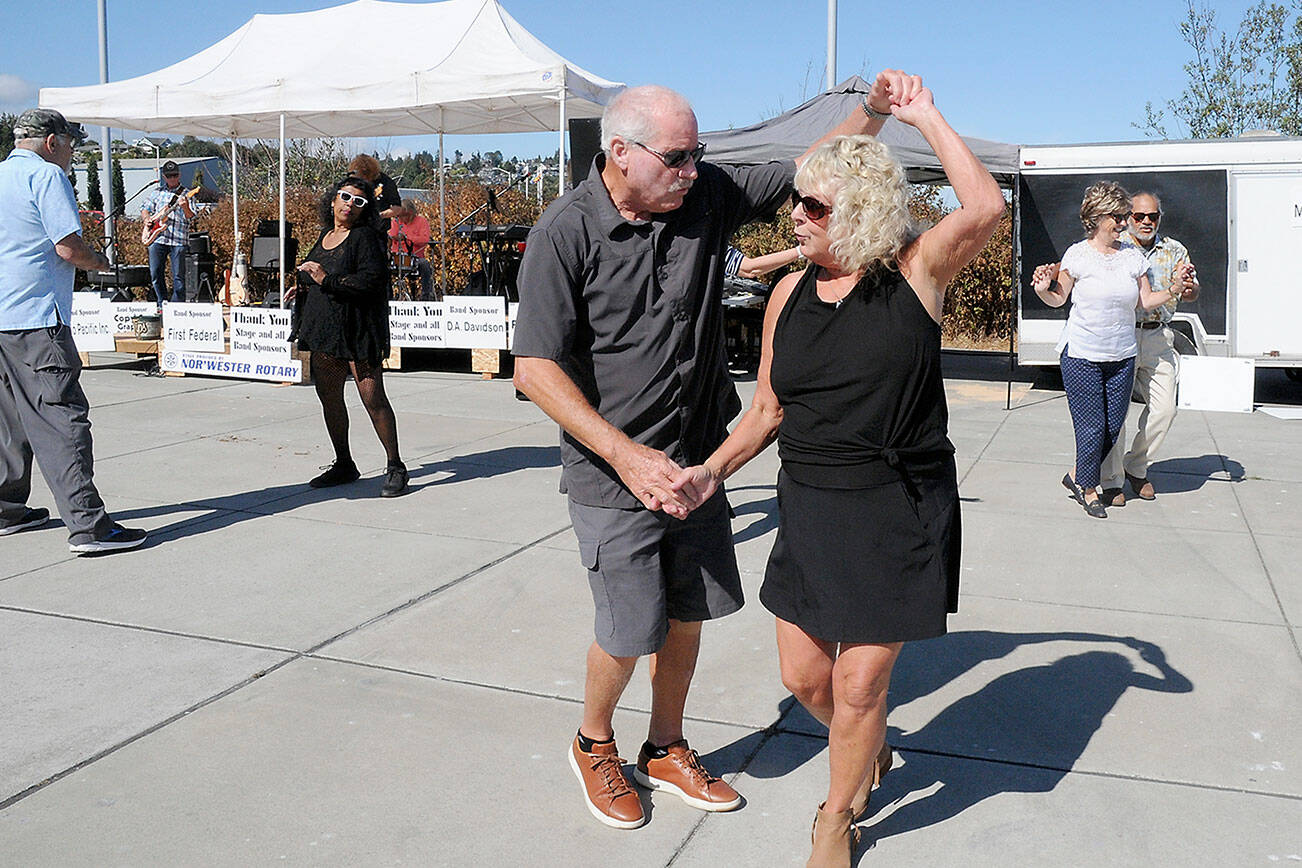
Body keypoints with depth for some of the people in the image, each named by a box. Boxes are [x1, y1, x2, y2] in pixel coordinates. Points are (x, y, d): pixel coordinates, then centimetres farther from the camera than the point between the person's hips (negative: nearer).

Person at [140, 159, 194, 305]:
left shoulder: (186, 194, 6)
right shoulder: (157, 193, 17)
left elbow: (191, 217, -7)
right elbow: (145, 209, 25)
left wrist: (186, 208, -29)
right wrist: (146, 220, 4)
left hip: (179, 240, -3)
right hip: (156, 238, 3)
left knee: (178, 276, -5)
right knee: (155, 273, 3)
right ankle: (162, 303, 15)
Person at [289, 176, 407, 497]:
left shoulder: (365, 237, -8)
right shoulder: (324, 236, 15)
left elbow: (374, 278, -21)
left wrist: (327, 281, -20)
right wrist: (304, 289, 9)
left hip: (358, 330, -8)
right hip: (324, 329, 8)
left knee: (373, 399, -8)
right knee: (328, 396, 11)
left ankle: (395, 467, 1)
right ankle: (343, 465, 25)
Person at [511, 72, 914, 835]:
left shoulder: (708, 195, -2)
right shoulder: (566, 234, -16)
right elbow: (535, 369, -17)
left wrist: (873, 112, -13)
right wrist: (628, 455, -23)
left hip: (699, 461, 5)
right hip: (615, 475, -5)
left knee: (688, 614, 15)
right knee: (631, 630, 2)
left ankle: (667, 751, 38)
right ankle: (594, 745, 33)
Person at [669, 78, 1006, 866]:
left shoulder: (916, 272, -8)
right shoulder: (790, 294, 4)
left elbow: (986, 210, -27)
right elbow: (768, 410, 10)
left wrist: (926, 118, -17)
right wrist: (714, 471, -3)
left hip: (899, 513, -4)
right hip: (811, 507, 5)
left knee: (859, 686, 3)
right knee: (803, 674, 13)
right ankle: (869, 748, 47)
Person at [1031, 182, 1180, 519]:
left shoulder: (1132, 256, 6)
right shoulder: (1078, 255, -5)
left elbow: (1145, 300, 10)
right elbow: (1059, 299, 1)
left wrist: (1173, 291, -6)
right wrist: (1042, 290, -19)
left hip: (1122, 356, 5)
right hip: (1081, 355, -4)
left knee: (1113, 427, 6)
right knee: (1092, 428, -3)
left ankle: (1077, 476, 27)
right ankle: (1088, 489, 18)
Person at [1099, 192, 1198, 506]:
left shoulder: (1174, 250, 12)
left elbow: (1191, 294, 7)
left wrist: (1187, 287, -16)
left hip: (1159, 338, 4)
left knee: (1164, 409, -1)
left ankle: (1136, 467, 20)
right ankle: (1111, 480, 5)